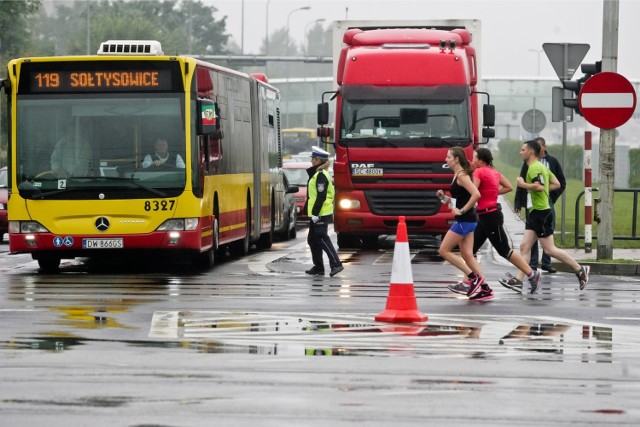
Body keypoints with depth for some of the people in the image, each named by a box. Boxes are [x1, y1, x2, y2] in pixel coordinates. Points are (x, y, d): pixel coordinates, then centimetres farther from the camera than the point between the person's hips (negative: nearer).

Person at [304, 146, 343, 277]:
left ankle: (336, 264, -14)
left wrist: (315, 213, -21)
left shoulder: (321, 175, -16)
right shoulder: (318, 174, 16)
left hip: (321, 213, -10)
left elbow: (321, 196, -21)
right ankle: (318, 267, 19)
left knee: (322, 238, -11)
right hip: (317, 213, 10)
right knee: (312, 239, 14)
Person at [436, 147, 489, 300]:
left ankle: (473, 277, -2)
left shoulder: (462, 175, -14)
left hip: (464, 220, -10)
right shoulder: (458, 175, 15)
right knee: (467, 255, 9)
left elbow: (476, 194, -26)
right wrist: (444, 197, 7)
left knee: (444, 251, -3)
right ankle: (485, 289, 8)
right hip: (466, 220, 10)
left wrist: (462, 211, -21)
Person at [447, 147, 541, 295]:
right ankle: (466, 284, 8)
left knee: (504, 250, -1)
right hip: (485, 216, 9)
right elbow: (509, 187, 15)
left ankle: (532, 274, 7)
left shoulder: (479, 172, -14)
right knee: (471, 248, 8)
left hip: (490, 216, -9)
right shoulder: (494, 171, 11)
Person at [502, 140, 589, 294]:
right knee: (524, 246, 4)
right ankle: (519, 280, 0)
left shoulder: (535, 168, -15)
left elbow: (539, 186, -28)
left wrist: (523, 184, -16)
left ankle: (580, 269, 3)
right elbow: (556, 184, 20)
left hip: (541, 212, -10)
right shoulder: (541, 167, 17)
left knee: (550, 249, -5)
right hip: (534, 212, 10)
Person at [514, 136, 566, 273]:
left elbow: (561, 183, 12)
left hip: (547, 202, 1)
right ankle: (533, 263, 4)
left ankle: (546, 262, 10)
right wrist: (518, 203, -2)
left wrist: (553, 197, 2)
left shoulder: (553, 162, 5)